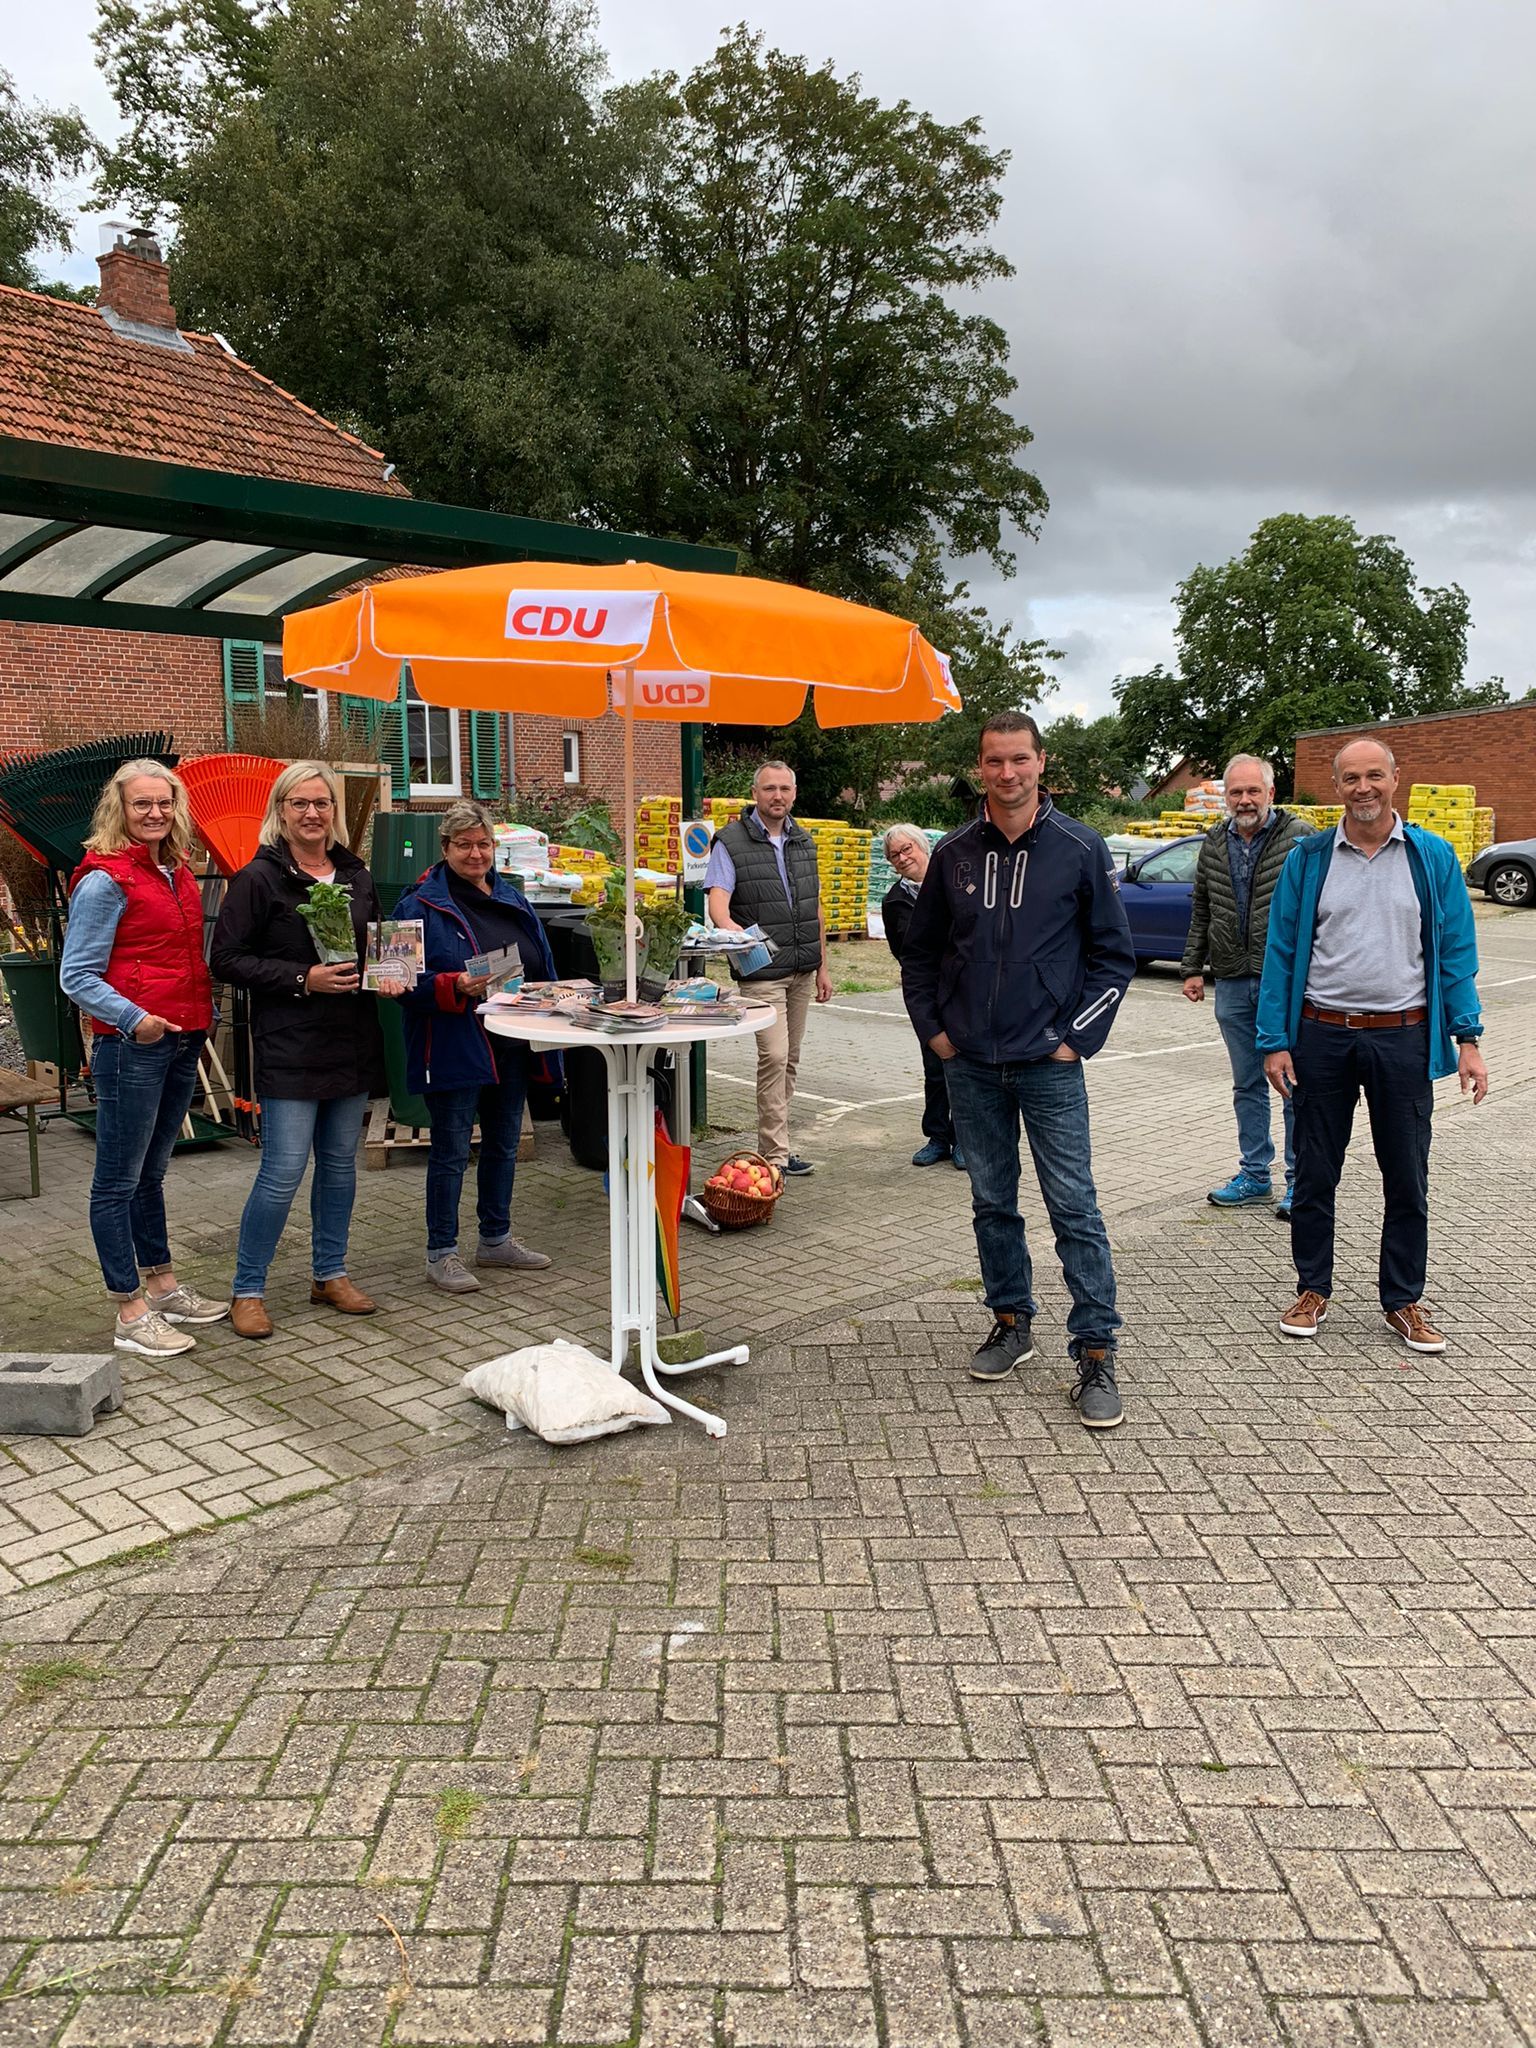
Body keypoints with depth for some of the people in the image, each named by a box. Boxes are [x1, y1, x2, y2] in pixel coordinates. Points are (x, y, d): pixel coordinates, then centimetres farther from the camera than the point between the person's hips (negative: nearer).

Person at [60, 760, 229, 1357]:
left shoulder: (177, 872, 13)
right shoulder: (105, 880, -10)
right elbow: (76, 976, -12)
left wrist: (205, 1015, 13)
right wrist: (133, 1018, -25)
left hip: (183, 1041, 8)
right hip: (131, 1046, -8)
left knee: (151, 1172, 19)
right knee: (119, 1181, 1)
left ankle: (163, 1286, 29)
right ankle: (131, 1315, 7)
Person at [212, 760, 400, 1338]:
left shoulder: (357, 877, 12)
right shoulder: (259, 878, -5)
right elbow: (227, 959, -8)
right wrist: (302, 979, -18)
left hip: (352, 1041, 6)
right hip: (289, 1046, -6)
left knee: (340, 1161, 12)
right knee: (284, 1170, -7)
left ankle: (330, 1274, 26)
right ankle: (247, 1290, 8)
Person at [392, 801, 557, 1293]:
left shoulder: (513, 900, 11)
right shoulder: (422, 905, -9)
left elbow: (543, 967, 19)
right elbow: (407, 980, -14)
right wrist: (457, 988, -27)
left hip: (510, 1047, 7)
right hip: (454, 1049, -7)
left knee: (504, 1144, 16)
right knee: (451, 1151, 1)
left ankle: (496, 1238, 32)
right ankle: (441, 1253, 13)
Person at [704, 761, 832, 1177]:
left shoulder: (804, 842, 14)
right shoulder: (731, 842, -5)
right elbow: (717, 899, -17)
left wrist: (822, 966, 16)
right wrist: (728, 925, -40)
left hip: (803, 971, 7)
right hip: (762, 971, -6)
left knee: (789, 1059, 10)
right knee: (774, 1056, -13)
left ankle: (776, 1144, 19)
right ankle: (775, 1154, -7)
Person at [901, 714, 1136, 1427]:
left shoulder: (1080, 849, -2)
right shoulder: (954, 853, 6)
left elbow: (1114, 953, 1)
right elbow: (920, 951, 15)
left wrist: (1078, 1038, -5)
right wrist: (933, 1027, 6)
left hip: (1049, 1065, -3)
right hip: (970, 1065, 3)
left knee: (1074, 1207, -3)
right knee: (992, 1203, 13)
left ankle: (1095, 1354, 4)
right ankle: (1011, 1322, 28)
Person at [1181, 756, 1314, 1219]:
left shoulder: (1299, 838, -6)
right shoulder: (1214, 842, 9)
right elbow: (1200, 911, 16)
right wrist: (1193, 967, 12)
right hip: (1232, 983, 5)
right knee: (1247, 1085, 13)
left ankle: (1299, 1180, 12)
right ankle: (1255, 1176, 24)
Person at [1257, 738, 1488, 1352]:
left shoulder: (1433, 858, 2)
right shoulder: (1307, 860, 2)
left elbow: (1455, 953, 4)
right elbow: (1281, 953, 2)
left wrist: (1466, 1039, -3)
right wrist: (1274, 1041, -4)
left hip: (1403, 1039, 0)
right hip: (1322, 1036, 0)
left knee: (1407, 1178, 8)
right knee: (1315, 1173, 9)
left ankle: (1403, 1300, 23)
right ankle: (1312, 1289, 24)